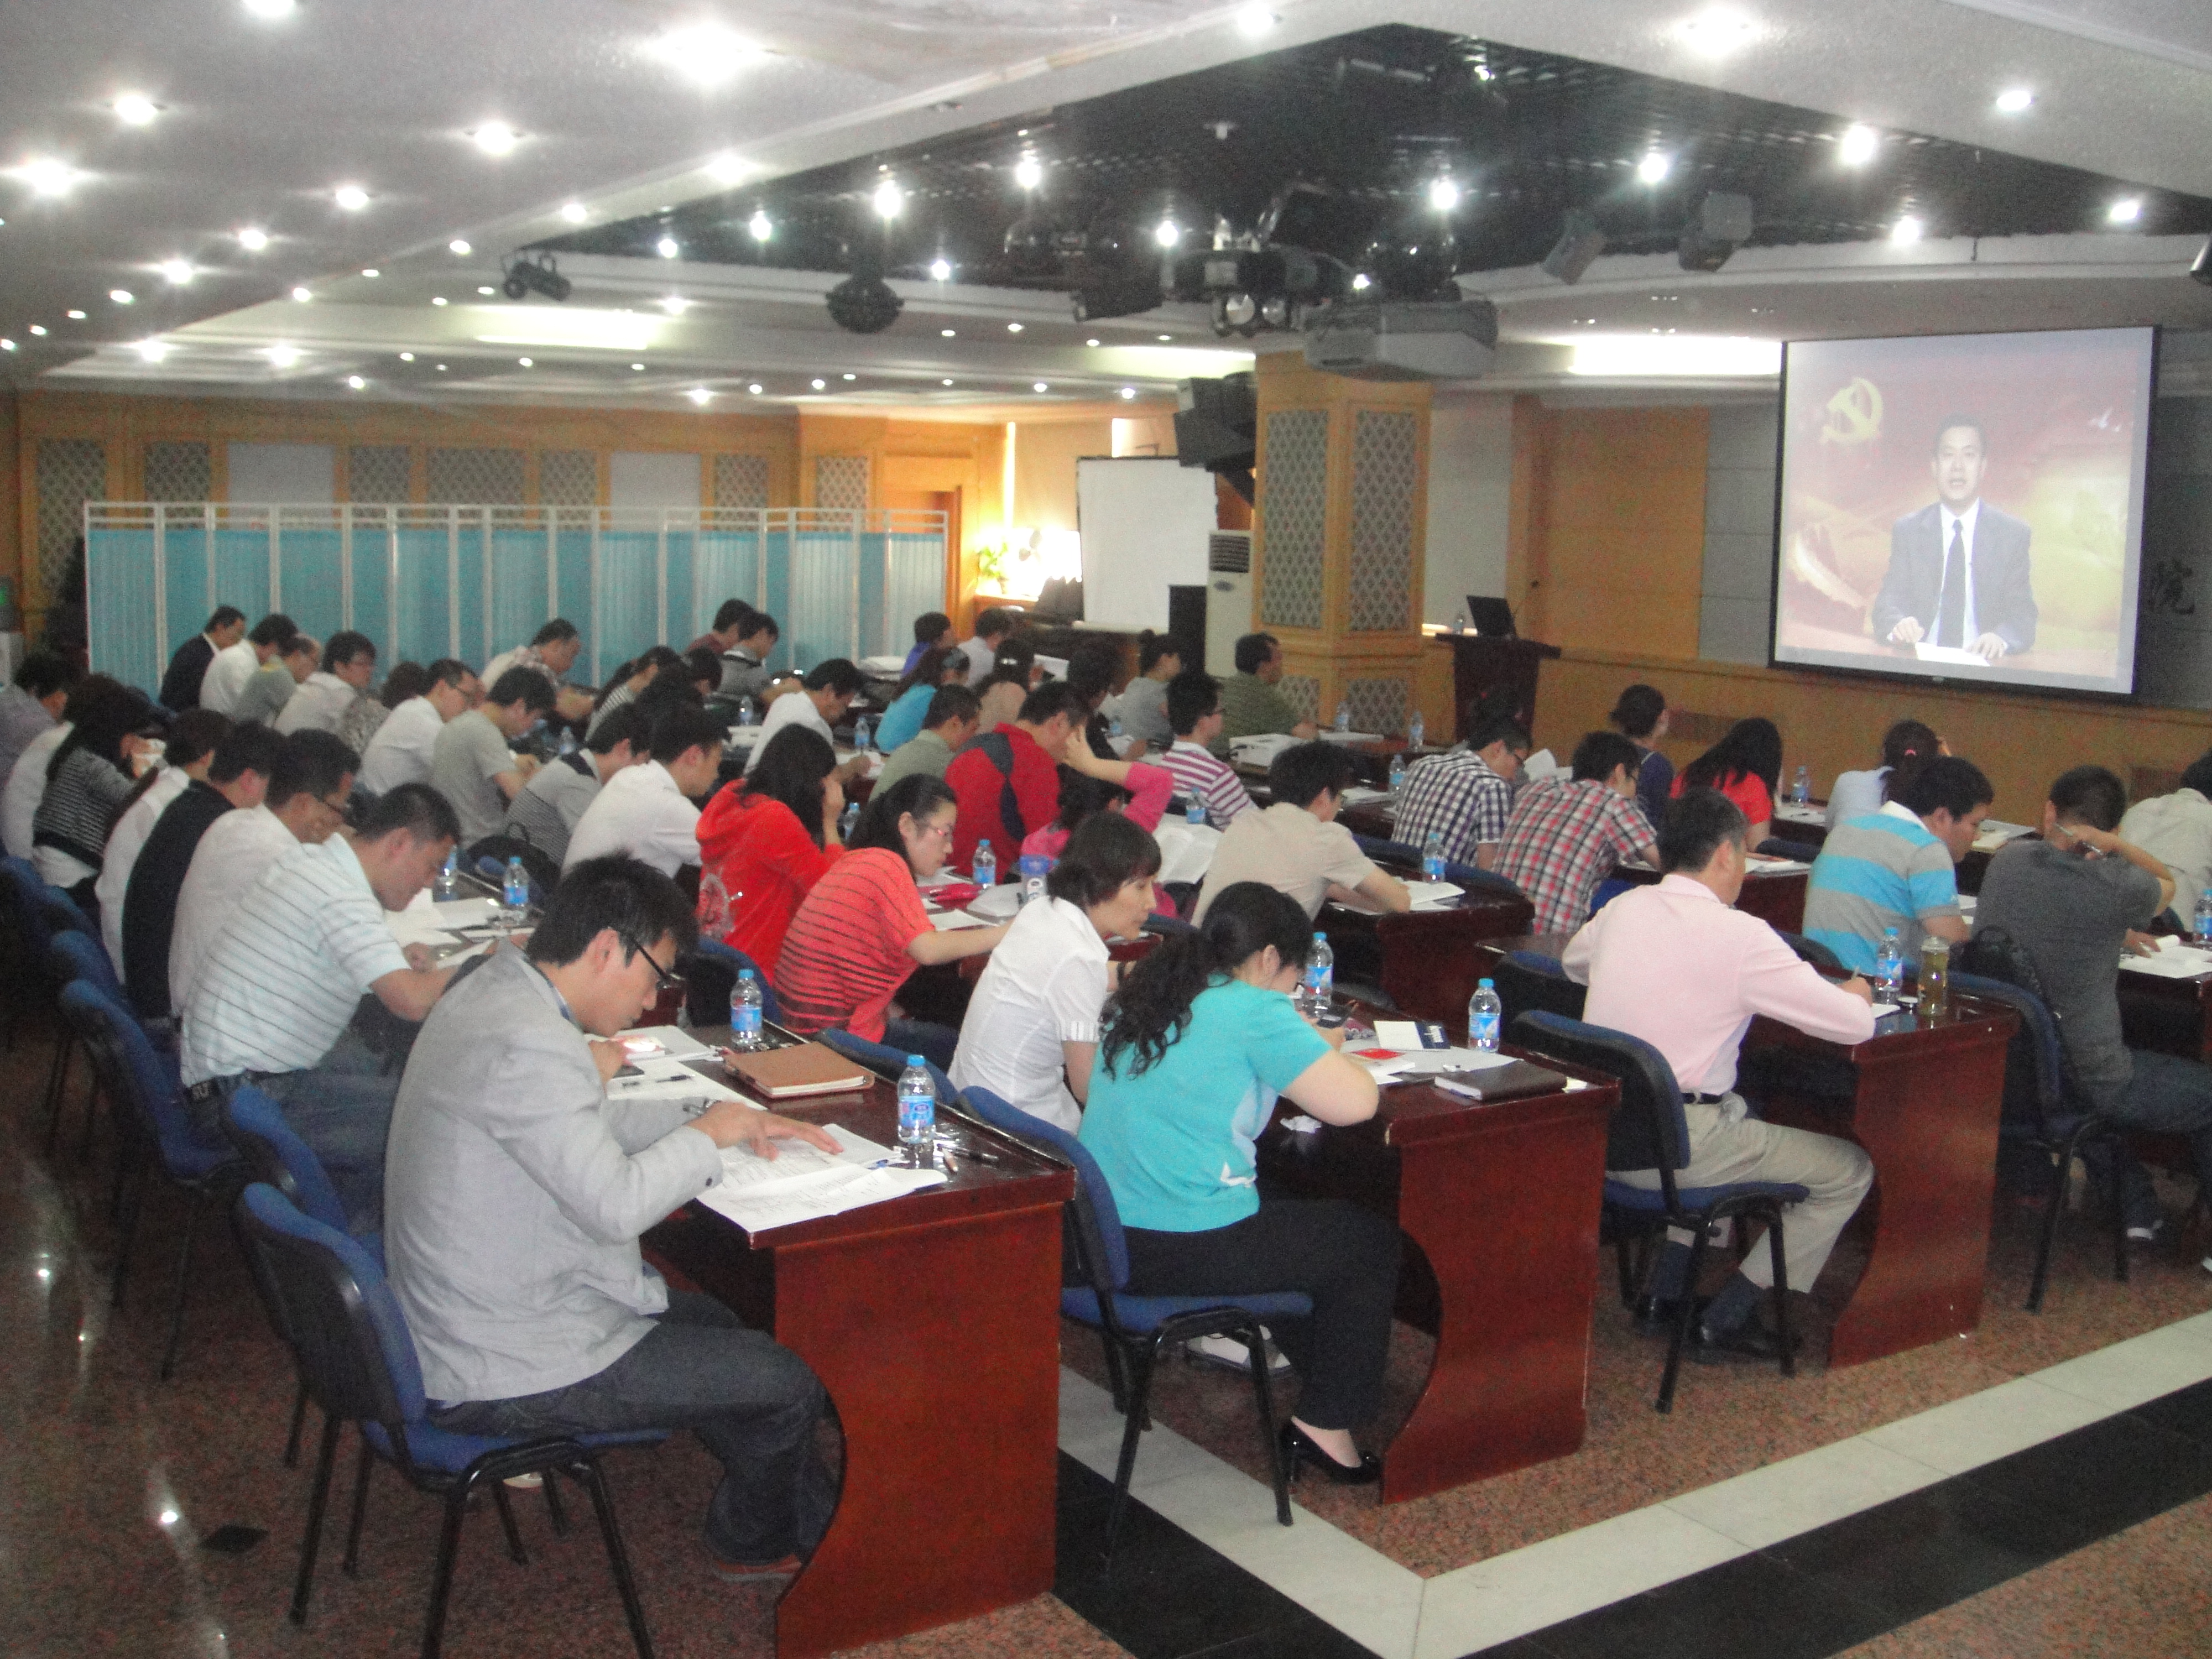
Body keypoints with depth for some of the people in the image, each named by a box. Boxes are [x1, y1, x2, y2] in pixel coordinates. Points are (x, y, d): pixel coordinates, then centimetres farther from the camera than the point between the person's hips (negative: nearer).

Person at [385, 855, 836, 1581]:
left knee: (716, 1324, 25)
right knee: (789, 1384, -1)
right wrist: (710, 1134, -12)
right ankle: (753, 1543, 27)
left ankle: (816, 1522, 35)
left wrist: (732, 1117, 7)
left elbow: (592, 1126, 17)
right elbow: (617, 1204, -30)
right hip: (506, 1373, -11)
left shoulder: (491, 991, 5)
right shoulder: (528, 1047, -28)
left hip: (466, 1321, 11)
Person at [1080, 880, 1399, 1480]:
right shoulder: (1254, 1012, -15)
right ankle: (1324, 1426, 13)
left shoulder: (1143, 994, 9)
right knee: (1372, 1240, 11)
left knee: (1290, 1210, 32)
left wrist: (1308, 1044, 18)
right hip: (1186, 1252, -8)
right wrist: (1324, 1049, 4)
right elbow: (1354, 1103, -17)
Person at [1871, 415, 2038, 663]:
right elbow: (1887, 604, 3)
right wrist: (1898, 626, -22)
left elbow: (2023, 614, 4)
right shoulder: (1907, 530, 11)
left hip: (1983, 665, 0)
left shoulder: (2013, 534, 10)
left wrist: (2001, 639, -20)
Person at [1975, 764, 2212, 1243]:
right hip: (2083, 1085, -6)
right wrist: (2116, 845, -11)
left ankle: (2136, 1208, 39)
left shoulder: (2008, 860, -3)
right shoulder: (2113, 885, -20)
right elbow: (2167, 884, 4)